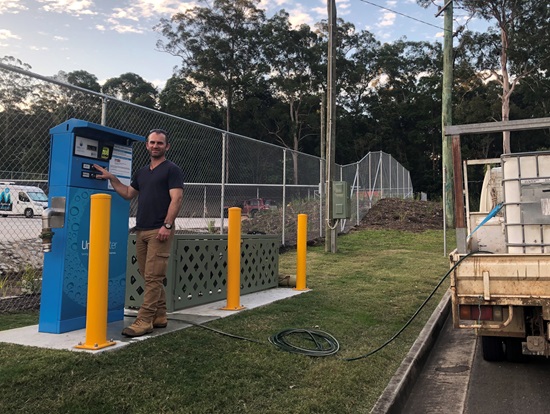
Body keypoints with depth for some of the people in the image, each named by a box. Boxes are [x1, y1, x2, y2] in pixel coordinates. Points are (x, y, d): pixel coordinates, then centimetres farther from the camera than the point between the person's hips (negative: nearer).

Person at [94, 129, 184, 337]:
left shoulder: (172, 170, -3)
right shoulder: (142, 172, 20)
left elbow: (176, 199, -12)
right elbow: (128, 193, 24)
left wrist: (167, 225, -21)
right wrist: (112, 178, 13)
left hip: (159, 231, -8)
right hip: (141, 230, 8)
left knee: (153, 277, -7)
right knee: (150, 276, 11)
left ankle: (144, 321, -5)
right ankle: (159, 317, 20)